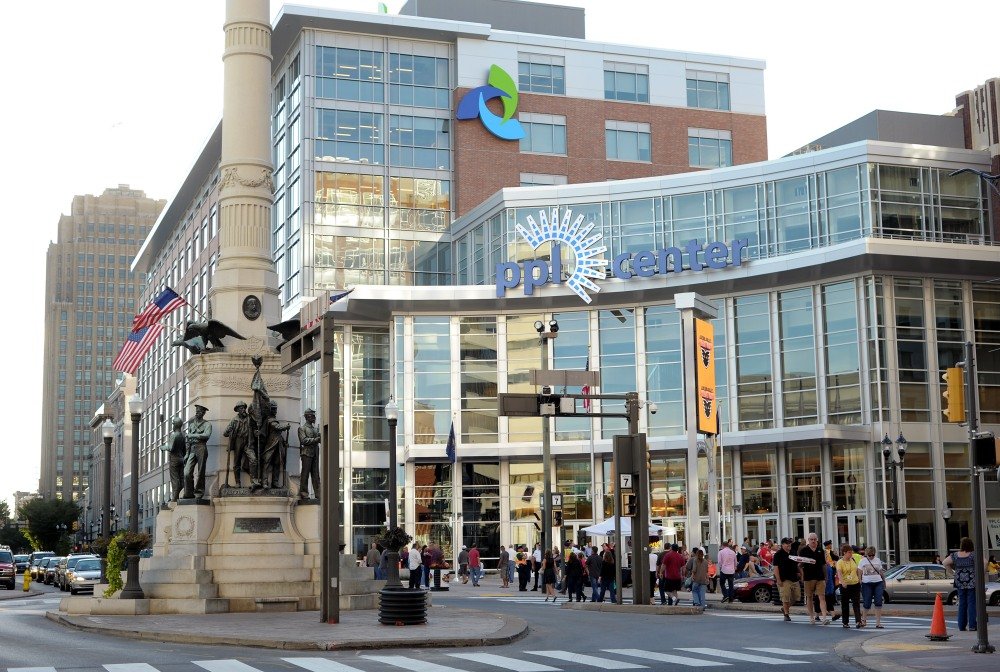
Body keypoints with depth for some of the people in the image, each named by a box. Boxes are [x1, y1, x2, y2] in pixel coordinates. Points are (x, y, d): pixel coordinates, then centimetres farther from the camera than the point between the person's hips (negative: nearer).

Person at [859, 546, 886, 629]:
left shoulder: (877, 560, 10)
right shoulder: (863, 561, 2)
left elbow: (881, 572, 19)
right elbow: (859, 573, 3)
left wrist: (884, 582, 22)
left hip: (878, 583, 2)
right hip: (867, 584, -2)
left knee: (878, 603, -7)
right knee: (867, 604, 0)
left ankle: (878, 623, -6)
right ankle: (864, 619, 26)